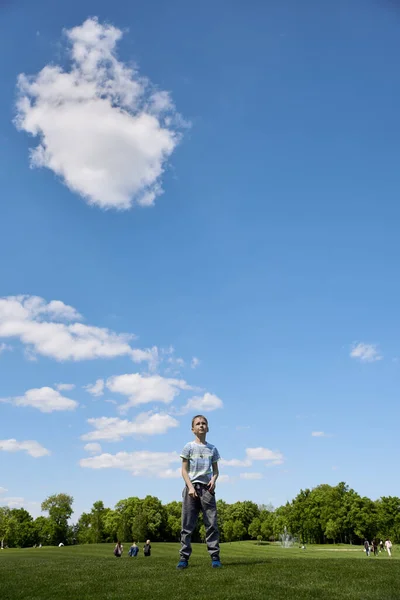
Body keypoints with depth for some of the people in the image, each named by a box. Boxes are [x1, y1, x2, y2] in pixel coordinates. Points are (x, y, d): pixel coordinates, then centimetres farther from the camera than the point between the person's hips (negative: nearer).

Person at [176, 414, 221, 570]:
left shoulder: (212, 449, 12)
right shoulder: (189, 447, 5)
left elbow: (215, 470, 16)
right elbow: (184, 470, 2)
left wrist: (213, 480, -6)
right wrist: (190, 487, -10)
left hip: (207, 488, 2)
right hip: (191, 487, -2)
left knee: (211, 523, -3)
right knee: (187, 525, -1)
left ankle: (215, 557, 1)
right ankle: (184, 557, 3)